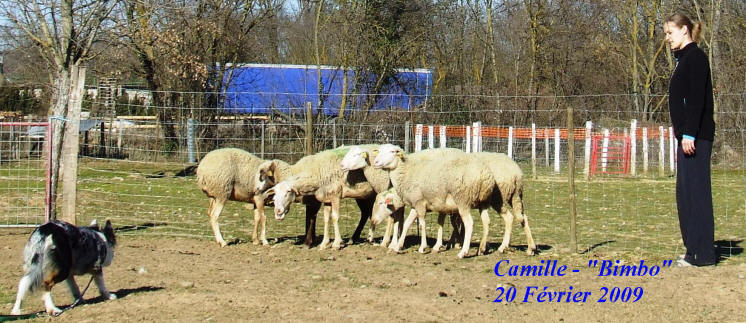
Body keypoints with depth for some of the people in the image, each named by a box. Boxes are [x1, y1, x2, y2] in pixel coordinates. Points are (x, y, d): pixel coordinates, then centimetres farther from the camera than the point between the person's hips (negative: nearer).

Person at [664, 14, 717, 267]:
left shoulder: (695, 58, -10)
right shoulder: (684, 59, 19)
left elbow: (697, 100, -18)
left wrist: (689, 134, -22)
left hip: (696, 137, -10)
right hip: (688, 135, 10)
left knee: (695, 190, -9)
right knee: (686, 193, 11)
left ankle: (703, 254, -8)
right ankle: (695, 250, 15)